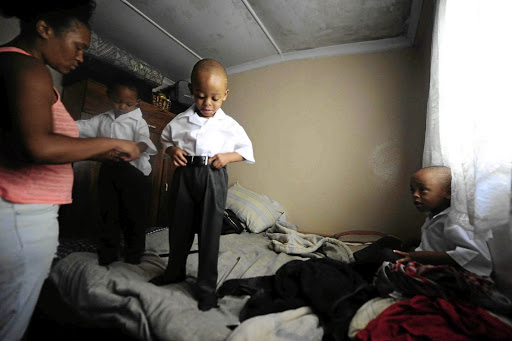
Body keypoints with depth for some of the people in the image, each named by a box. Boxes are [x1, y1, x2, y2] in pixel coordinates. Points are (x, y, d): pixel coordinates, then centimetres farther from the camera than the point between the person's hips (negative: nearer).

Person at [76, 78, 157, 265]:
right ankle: (107, 255, 28)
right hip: (108, 170, 5)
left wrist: (136, 149, -39)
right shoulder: (102, 119, 16)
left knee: (133, 215, 2)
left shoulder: (138, 121, 1)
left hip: (133, 171, -4)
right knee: (108, 213, 12)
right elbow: (81, 127, 11)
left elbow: (143, 140, -16)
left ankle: (133, 256, 19)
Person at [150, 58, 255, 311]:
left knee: (209, 233, 2)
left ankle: (207, 287, 19)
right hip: (183, 175, 3)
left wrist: (228, 156, -10)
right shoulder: (180, 120, 3)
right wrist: (172, 150, -3)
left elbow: (247, 148, 8)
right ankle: (175, 271, 41)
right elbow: (165, 137, 19)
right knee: (178, 228, 16)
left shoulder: (230, 126, -1)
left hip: (213, 178, -3)